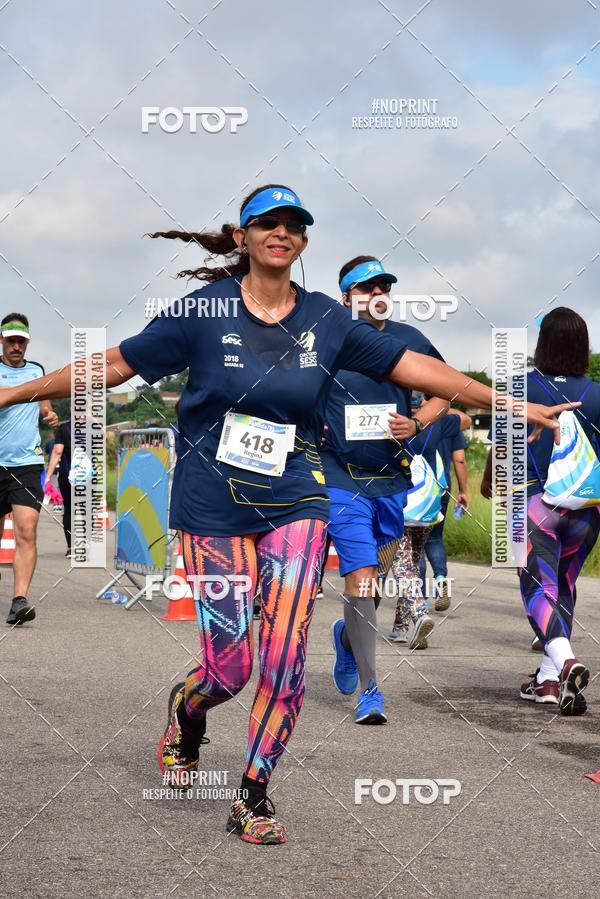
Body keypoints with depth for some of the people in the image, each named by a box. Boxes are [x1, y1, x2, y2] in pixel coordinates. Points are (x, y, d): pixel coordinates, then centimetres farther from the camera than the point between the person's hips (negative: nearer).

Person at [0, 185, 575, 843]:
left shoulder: (326, 320, 3)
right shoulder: (204, 312, -4)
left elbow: (411, 366, 7)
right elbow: (115, 364, 1)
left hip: (295, 503, 2)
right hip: (214, 507, -2)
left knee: (286, 660, -5)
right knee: (230, 668, -2)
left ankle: (253, 798, 13)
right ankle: (185, 710, 35)